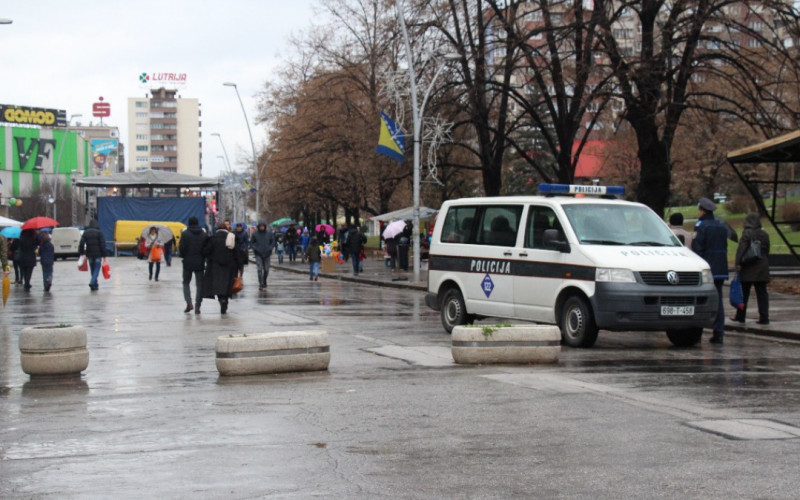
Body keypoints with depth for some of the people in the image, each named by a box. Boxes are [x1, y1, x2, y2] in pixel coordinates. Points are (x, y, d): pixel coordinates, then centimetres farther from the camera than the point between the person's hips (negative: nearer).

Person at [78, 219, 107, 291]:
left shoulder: (85, 233, 5)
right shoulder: (99, 232, -5)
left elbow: (81, 244, -2)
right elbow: (103, 245, -10)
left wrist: (82, 253, 4)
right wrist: (103, 255, -7)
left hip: (89, 254, 4)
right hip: (98, 254, -4)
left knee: (92, 269, 14)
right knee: (96, 269, -2)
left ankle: (95, 285, 16)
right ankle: (92, 282, -21)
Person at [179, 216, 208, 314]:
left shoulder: (185, 234, -5)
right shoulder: (204, 234, 2)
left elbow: (181, 248, -9)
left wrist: (183, 255, 10)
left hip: (188, 262, -1)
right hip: (200, 263, 1)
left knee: (186, 283, 13)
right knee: (199, 284, 6)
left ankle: (189, 303, -4)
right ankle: (197, 306, 1)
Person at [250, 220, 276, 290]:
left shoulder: (269, 233, 0)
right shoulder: (255, 234, -4)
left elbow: (273, 242, 6)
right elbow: (251, 243, 4)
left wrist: (270, 249, -8)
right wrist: (255, 249, -12)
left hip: (267, 254, 2)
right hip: (258, 254, -2)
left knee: (266, 270, 9)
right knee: (260, 269, -11)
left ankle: (264, 282, 31)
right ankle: (261, 284, -12)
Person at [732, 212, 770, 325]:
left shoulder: (747, 233, -9)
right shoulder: (764, 234, 8)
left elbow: (741, 249, -17)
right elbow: (767, 251, 14)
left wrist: (738, 263, -18)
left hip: (748, 269, -4)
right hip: (762, 268, 4)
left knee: (744, 293, 6)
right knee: (762, 293, 5)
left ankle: (740, 316, 13)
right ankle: (764, 317, -1)